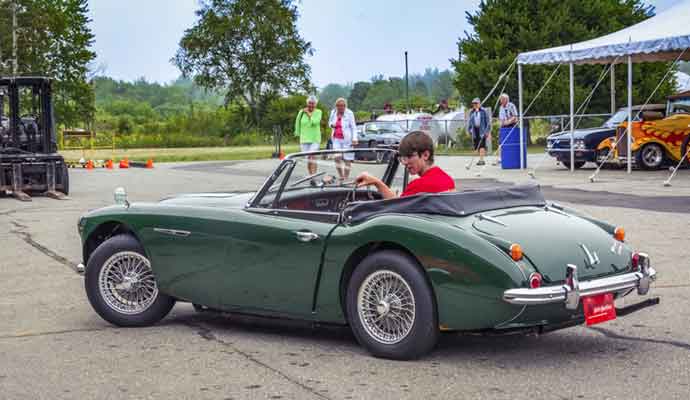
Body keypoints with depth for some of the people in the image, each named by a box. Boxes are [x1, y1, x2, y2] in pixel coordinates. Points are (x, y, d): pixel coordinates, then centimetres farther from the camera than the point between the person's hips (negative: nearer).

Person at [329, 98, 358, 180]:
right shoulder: (333, 112, 7)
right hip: (336, 139, 3)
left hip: (346, 139, -3)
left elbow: (353, 127, -5)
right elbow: (330, 122, 23)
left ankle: (346, 178, 9)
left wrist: (354, 139, -14)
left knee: (347, 159, -1)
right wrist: (331, 124, -2)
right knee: (337, 157, -12)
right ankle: (341, 176, -1)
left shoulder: (349, 113, -6)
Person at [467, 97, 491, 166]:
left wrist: (487, 131, -7)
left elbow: (488, 122, -1)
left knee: (482, 145, -13)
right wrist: (469, 129, 12)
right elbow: (469, 121, 21)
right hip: (475, 131, 5)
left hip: (482, 130, -5)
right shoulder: (471, 112, 12)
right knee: (476, 146, 5)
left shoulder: (484, 112, -2)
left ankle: (481, 160, -14)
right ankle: (481, 159, 16)